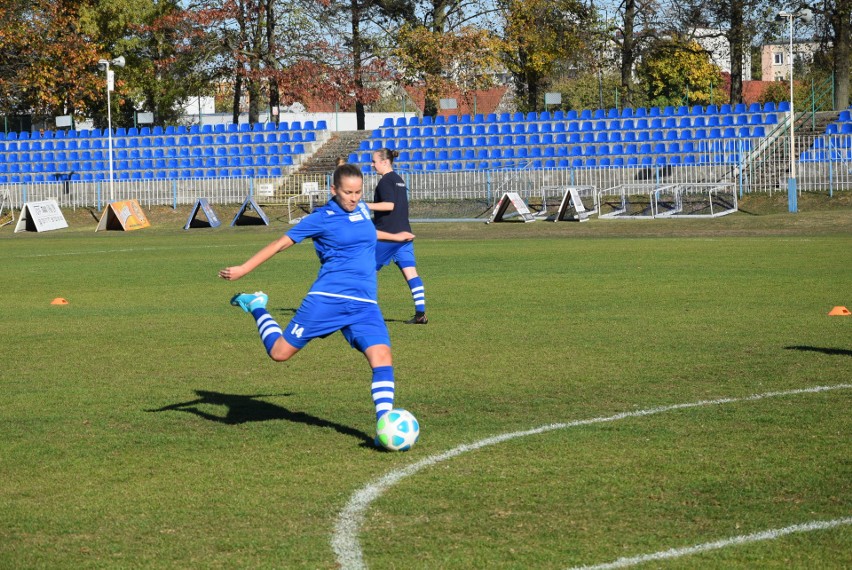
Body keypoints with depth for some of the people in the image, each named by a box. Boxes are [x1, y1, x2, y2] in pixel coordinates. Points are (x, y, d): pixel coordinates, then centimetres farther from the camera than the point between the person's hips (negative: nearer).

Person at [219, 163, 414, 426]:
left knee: (382, 357, -17)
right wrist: (243, 269, -3)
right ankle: (256, 306, 30)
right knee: (280, 352, 2)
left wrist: (393, 236, 54)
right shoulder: (322, 218, -5)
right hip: (327, 298, -4)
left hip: (364, 305, 4)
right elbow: (281, 243, 0)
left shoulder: (361, 209, 13)